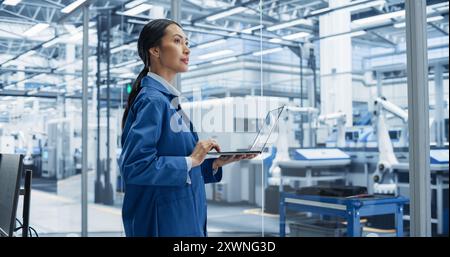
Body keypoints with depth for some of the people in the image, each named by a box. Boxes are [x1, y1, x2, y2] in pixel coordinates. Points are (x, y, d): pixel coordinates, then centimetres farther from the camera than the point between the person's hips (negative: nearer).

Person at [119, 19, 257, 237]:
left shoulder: (168, 100, 12)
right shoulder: (153, 100, -16)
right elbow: (134, 165, -25)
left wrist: (215, 163, 4)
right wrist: (190, 161, -19)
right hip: (163, 222, -9)